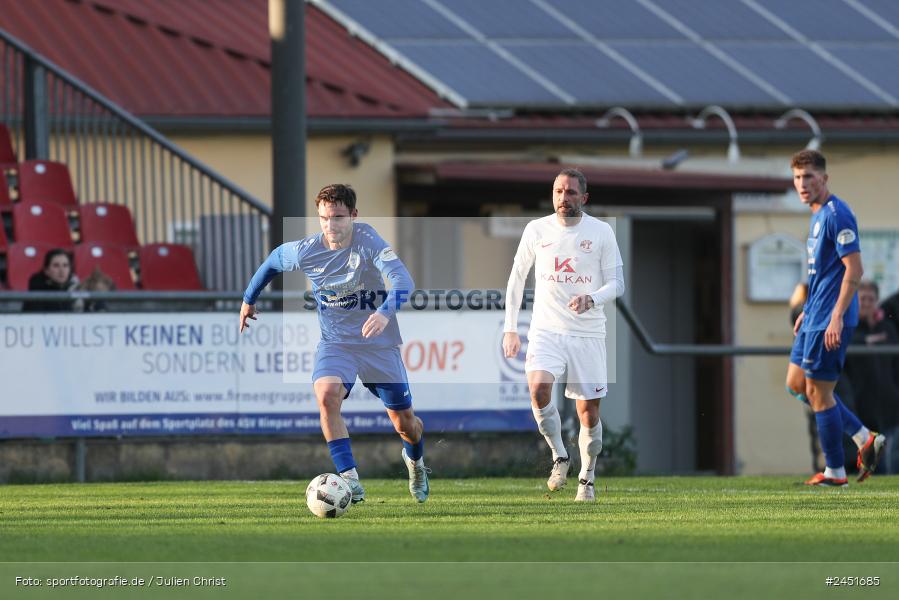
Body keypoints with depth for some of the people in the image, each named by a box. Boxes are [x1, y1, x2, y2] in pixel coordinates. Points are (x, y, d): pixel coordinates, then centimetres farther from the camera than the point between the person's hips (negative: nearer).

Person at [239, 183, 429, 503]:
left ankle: (415, 460, 48)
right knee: (326, 394, -31)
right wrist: (249, 300, 20)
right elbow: (274, 259, 9)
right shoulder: (305, 251, -13)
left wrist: (386, 312, -52)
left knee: (405, 423, 10)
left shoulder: (368, 240, -21)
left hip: (380, 345, -1)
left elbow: (402, 279, -34)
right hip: (335, 342, 1)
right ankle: (349, 480, -28)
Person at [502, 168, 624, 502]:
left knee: (588, 411, 2)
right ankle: (559, 456, -6)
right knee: (538, 388, -25)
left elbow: (617, 284, 0)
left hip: (588, 333, 0)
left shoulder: (601, 232, -1)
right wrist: (510, 328, 9)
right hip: (546, 330, 0)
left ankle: (587, 478, 22)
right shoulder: (536, 230, 3)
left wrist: (591, 299, -21)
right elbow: (516, 278, 12)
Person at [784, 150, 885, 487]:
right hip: (815, 317, 10)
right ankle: (865, 439, 17)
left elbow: (854, 269, -21)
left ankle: (835, 472, 7)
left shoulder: (836, 215, -17)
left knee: (818, 391, -4)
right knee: (796, 383, 15)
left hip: (829, 320, -10)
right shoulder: (817, 216, 14)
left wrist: (836, 317, -25)